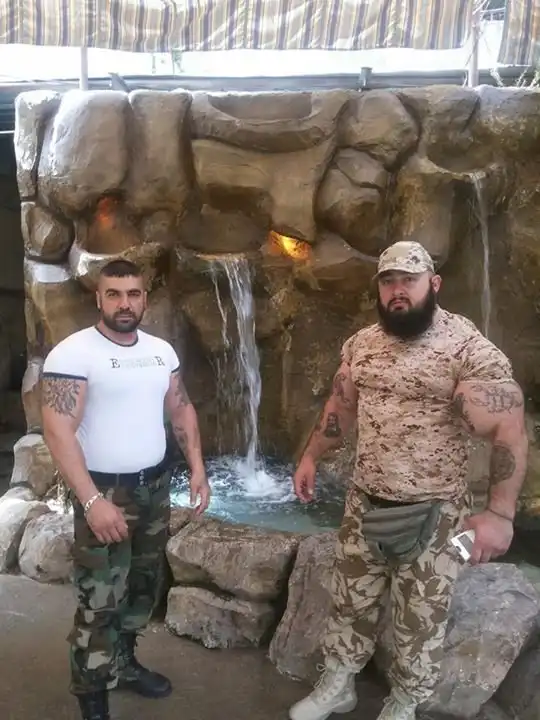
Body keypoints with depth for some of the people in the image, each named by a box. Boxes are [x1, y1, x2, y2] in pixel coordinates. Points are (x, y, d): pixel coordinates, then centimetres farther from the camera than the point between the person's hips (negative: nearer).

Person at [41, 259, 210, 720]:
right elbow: (58, 431, -21)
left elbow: (181, 409, 11)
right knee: (100, 601, 2)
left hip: (155, 485, 6)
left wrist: (198, 469, 2)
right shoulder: (72, 353, -16)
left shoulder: (161, 351, 3)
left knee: (144, 585, 20)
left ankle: (124, 664, 42)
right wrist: (92, 500, -27)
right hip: (104, 491, -6)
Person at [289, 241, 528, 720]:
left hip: (432, 515, -5)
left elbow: (510, 431, -21)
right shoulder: (361, 344, 2)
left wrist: (500, 512, -27)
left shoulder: (470, 349, -17)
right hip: (364, 504, 5)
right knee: (350, 601, 19)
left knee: (421, 618, 14)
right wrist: (311, 457, 17)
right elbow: (341, 406, 15)